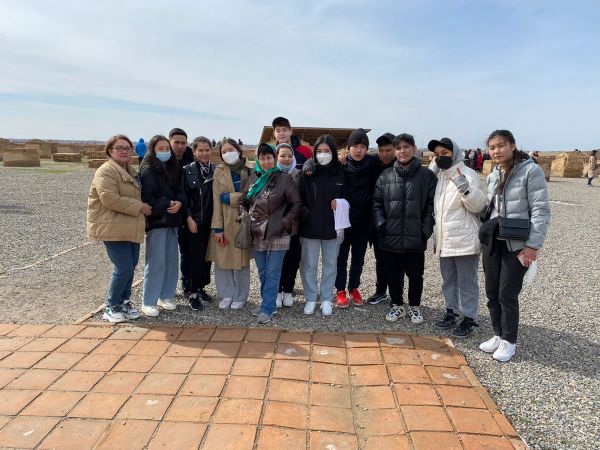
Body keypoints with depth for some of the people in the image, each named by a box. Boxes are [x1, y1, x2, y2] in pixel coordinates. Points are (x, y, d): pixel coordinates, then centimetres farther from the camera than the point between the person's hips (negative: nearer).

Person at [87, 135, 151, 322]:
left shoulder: (130, 171, 17)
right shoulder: (106, 171, -12)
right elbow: (110, 199, -23)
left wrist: (142, 207, 12)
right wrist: (139, 207, -19)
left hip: (131, 228, 9)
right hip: (113, 229, -9)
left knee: (130, 267, 12)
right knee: (124, 268, -9)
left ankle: (124, 302, 27)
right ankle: (111, 307, 10)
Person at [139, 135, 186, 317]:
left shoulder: (173, 169, 13)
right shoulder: (148, 171, -7)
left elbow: (181, 191, 10)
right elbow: (147, 198, -14)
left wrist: (179, 203, -10)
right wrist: (167, 204, -13)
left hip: (172, 220, 6)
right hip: (156, 221, -6)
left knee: (171, 259, 9)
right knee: (156, 262, -6)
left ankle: (166, 296, 22)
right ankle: (148, 302, 5)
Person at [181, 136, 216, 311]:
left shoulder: (216, 170, 5)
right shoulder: (187, 170, -3)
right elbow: (183, 196, -5)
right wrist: (189, 218, -10)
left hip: (211, 221, 3)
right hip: (194, 221, -3)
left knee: (207, 255, 9)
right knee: (197, 256, -3)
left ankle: (201, 287, 24)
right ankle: (193, 294, 8)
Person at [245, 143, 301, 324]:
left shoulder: (285, 178, -7)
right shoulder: (253, 178, 9)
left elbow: (296, 204, -5)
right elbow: (247, 202, 20)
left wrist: (285, 222, -12)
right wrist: (249, 220, 10)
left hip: (277, 234, -5)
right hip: (258, 234, 5)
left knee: (272, 273, 0)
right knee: (262, 273, 15)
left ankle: (267, 309, 9)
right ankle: (268, 303, 29)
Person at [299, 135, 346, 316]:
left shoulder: (340, 174, 3)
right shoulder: (307, 173, -2)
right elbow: (299, 199, -5)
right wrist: (305, 215, -16)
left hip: (332, 228, 1)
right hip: (309, 228, -1)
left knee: (330, 264, 11)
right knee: (308, 265, 8)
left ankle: (326, 299, 26)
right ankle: (310, 299, 24)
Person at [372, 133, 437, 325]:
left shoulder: (427, 175, -1)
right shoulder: (385, 176, 5)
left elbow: (432, 205, -2)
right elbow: (377, 203, 6)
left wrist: (426, 230, -9)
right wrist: (381, 225, -4)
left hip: (415, 238, -2)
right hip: (390, 237, 2)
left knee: (415, 274, 11)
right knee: (393, 274, 13)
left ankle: (414, 307, 31)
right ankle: (397, 305, 31)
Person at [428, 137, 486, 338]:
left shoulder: (467, 174, -11)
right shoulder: (438, 175, 10)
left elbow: (478, 205, -16)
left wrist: (462, 184, -32)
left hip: (464, 239, -7)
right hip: (444, 239, 7)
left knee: (467, 281, 5)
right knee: (448, 280, 18)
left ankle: (469, 318, 16)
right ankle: (451, 312, 32)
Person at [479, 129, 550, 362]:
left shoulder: (530, 171, -11)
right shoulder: (493, 175, 10)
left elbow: (541, 211, -13)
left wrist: (533, 246, -16)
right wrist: (485, 236, 13)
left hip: (517, 245, -6)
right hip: (492, 242, 6)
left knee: (507, 294, 1)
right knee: (492, 293, 11)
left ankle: (508, 341, 19)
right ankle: (498, 335, 29)